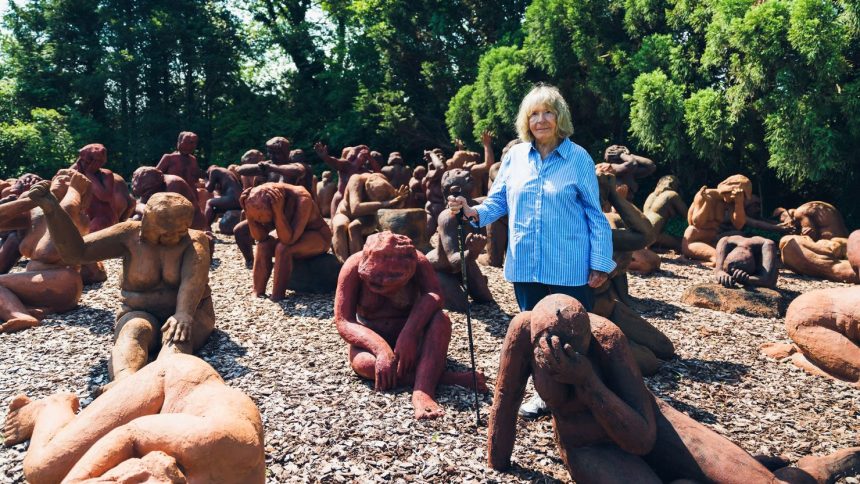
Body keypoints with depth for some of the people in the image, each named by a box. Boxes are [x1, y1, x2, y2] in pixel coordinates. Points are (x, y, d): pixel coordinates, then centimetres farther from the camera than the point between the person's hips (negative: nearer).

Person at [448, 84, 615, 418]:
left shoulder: (579, 158, -3)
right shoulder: (515, 156, 5)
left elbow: (595, 214, -1)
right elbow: (498, 201, 8)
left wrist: (601, 263, -5)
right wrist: (472, 211, -14)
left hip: (569, 266, -4)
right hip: (525, 264, 4)